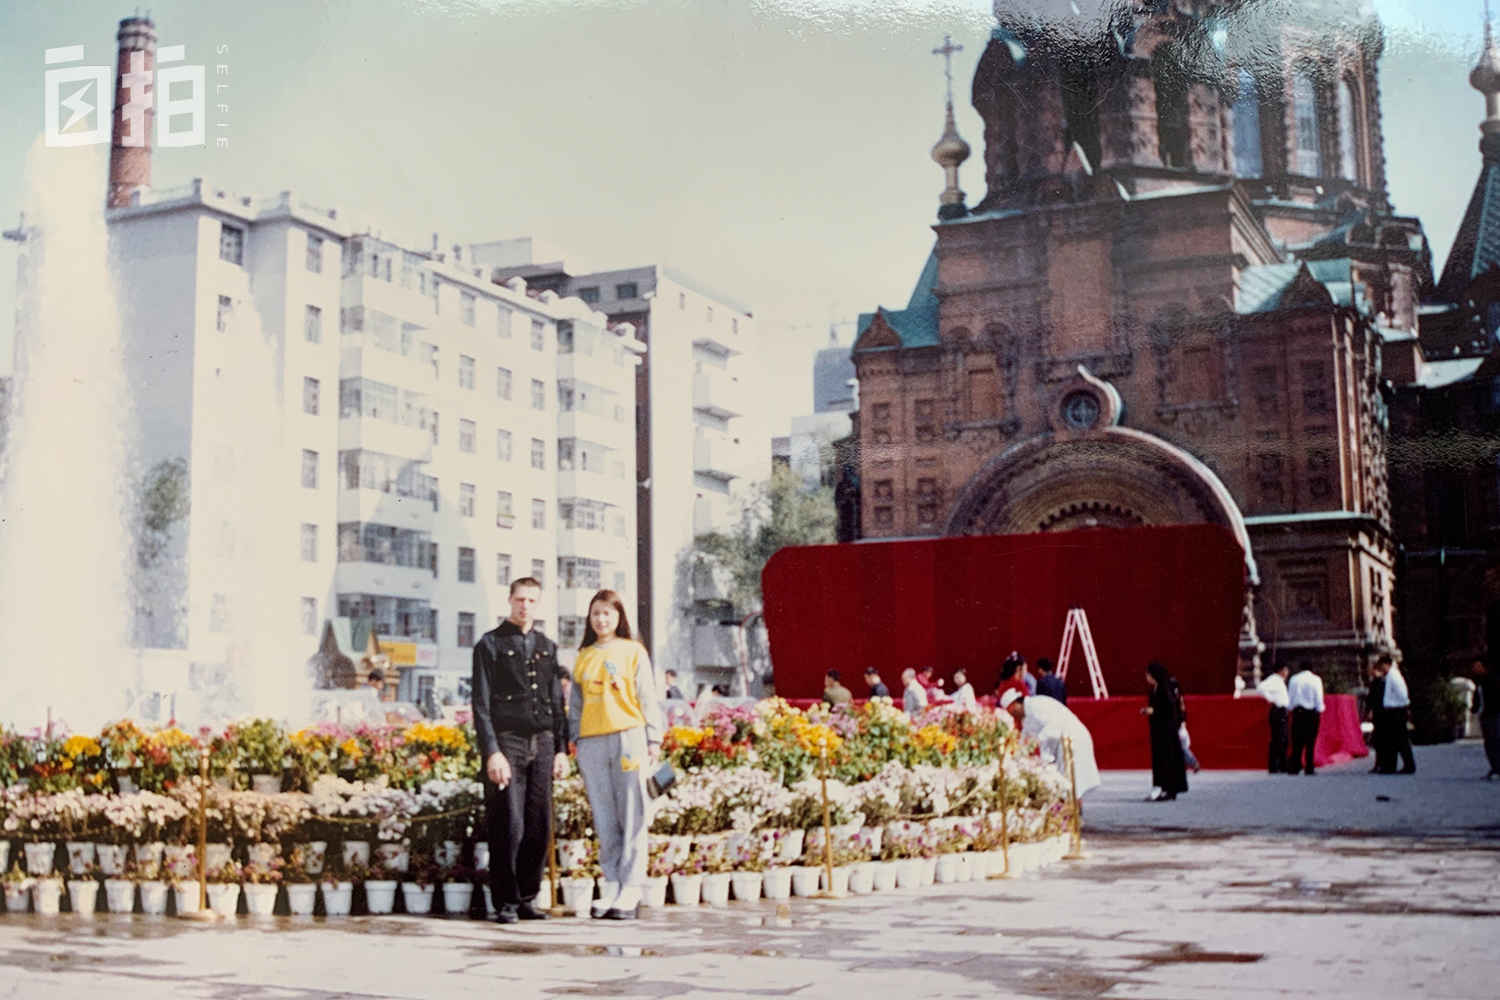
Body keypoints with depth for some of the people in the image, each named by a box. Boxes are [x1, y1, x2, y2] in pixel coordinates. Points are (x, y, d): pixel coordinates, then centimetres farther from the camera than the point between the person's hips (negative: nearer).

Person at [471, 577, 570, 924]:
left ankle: (528, 898, 13)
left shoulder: (547, 647, 17)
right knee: (509, 827, -7)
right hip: (507, 742, -4)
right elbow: (481, 703, -3)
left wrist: (561, 748, 10)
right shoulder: (490, 644, 3)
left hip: (541, 744, 5)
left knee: (539, 826, 3)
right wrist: (492, 751, -12)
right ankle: (505, 902, 3)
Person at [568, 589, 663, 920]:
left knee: (631, 818, -3)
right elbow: (576, 703, 18)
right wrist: (573, 741, 9)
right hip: (592, 743, 4)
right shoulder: (583, 657, 15)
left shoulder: (633, 651, 5)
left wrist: (653, 740, -3)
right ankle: (611, 888, 9)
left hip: (627, 738, -3)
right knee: (604, 821, 5)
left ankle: (631, 892, -2)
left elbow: (647, 697, 3)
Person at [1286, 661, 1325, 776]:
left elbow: (1290, 698, 3)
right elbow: (1319, 698, -4)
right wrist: (1319, 711, 6)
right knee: (1311, 741, 3)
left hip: (1298, 711, 1)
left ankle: (1294, 767, 1)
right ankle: (1309, 768, 2)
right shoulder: (1316, 680, -3)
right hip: (1312, 712, -1)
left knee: (1297, 741, 4)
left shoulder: (1294, 679, 0)